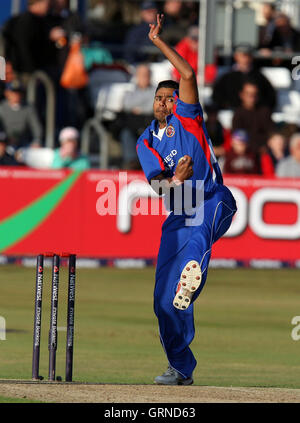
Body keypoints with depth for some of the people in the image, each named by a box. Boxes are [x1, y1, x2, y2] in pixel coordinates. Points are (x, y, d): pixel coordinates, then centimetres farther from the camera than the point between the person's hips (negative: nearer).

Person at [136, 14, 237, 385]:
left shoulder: (187, 116, 5)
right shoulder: (146, 142, 12)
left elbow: (188, 74, -10)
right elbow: (157, 184, -3)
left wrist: (157, 41, -7)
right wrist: (175, 179, -25)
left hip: (213, 201, -3)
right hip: (177, 215, 3)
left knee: (198, 231, -41)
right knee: (164, 301, -1)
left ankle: (190, 279, -66)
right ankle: (181, 369, 8)